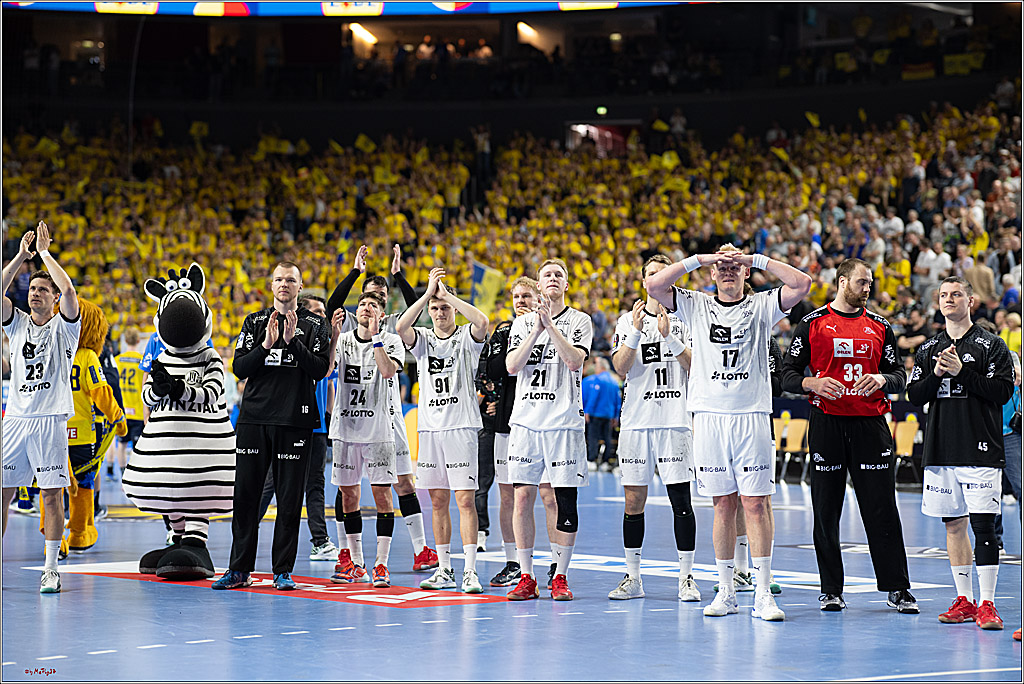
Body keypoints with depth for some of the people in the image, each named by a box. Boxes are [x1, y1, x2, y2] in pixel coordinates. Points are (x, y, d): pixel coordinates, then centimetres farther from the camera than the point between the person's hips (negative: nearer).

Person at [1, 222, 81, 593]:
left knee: (52, 494, -4)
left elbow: (68, 289, -14)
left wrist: (44, 251, -6)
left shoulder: (64, 326, 3)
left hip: (51, 420, -4)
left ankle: (51, 569, 0)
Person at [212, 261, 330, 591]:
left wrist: (293, 341, -15)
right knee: (245, 495, 2)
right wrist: (266, 346, -12)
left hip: (296, 421, -2)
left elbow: (320, 369, -6)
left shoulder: (315, 325, 5)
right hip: (254, 418, 2)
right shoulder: (255, 322, 12)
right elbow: (239, 368, 2)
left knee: (289, 499, 0)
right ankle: (239, 568, 9)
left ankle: (283, 570, 7)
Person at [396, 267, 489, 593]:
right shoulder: (422, 339, 11)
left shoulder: (467, 337, 2)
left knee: (465, 499, -8)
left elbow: (482, 322, -22)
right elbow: (401, 327, -11)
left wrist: (447, 294, -15)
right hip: (429, 428, 4)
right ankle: (444, 570, 15)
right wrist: (429, 293, -15)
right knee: (438, 501, 8)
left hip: (461, 427, -4)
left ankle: (470, 572, -9)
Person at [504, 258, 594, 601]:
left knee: (565, 500, -3)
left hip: (564, 422, -2)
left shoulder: (579, 321, 5)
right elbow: (512, 366, -1)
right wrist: (536, 329, -10)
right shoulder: (522, 322, 13)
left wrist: (550, 324, -16)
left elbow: (575, 360, -12)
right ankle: (526, 577, 5)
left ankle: (560, 576, 5)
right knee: (522, 496, -2)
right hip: (525, 420, 2)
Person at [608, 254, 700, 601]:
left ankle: (686, 577, 1)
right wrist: (636, 331, -14)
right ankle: (632, 577, 11)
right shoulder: (628, 320, 10)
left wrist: (669, 336, -18)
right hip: (636, 420, 2)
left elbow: (695, 365, -5)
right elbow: (621, 367, -2)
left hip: (675, 421, -2)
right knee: (633, 501, 3)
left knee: (681, 500, -5)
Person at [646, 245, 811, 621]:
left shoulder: (762, 305, 7)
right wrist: (698, 258, -3)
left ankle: (763, 594, -3)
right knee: (724, 504, 5)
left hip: (751, 417, -2)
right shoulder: (696, 306, 11)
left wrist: (757, 259, -5)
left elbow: (802, 284, -6)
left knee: (755, 503, -4)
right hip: (710, 416, 2)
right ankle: (726, 591, 12)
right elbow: (653, 285, 1)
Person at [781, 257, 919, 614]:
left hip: (871, 424, 1)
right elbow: (788, 375, 4)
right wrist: (812, 384, -16)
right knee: (826, 512, 2)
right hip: (827, 424, -1)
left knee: (882, 510, -2)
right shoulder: (813, 323, 5)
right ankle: (831, 590, 11)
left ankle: (897, 588, 3)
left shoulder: (879, 326, 12)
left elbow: (899, 375, 12)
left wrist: (882, 379, -9)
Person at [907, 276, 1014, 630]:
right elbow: (915, 395, 9)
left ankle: (987, 604, -9)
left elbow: (1003, 391, -10)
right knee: (954, 524, 8)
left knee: (982, 524, -10)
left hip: (981, 451, -5)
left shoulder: (991, 346, 0)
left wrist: (962, 372, -15)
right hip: (941, 451, 5)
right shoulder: (928, 349, 13)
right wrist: (936, 375, -9)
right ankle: (964, 600, 17)